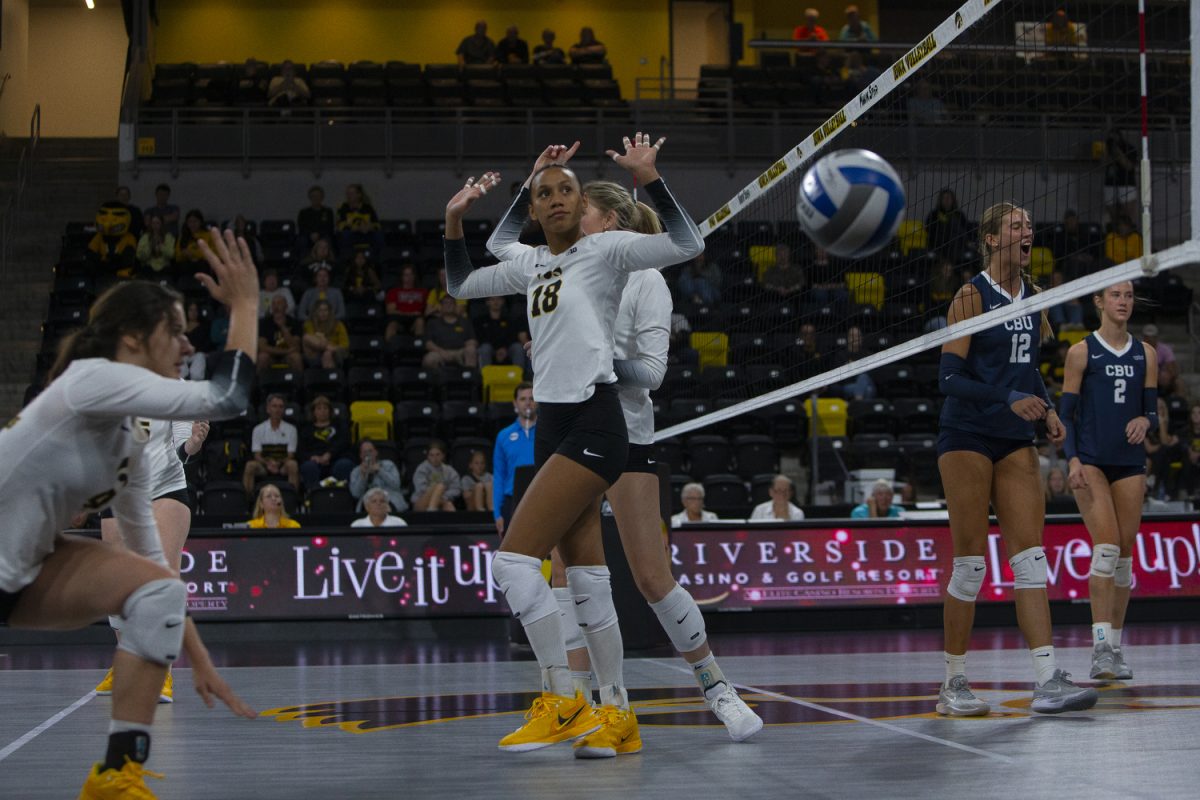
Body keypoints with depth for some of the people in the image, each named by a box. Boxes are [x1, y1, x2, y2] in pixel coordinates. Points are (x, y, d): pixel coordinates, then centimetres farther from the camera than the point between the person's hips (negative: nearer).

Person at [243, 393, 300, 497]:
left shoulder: (291, 429, 6)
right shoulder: (258, 429, 7)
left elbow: (290, 456, 2)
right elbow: (257, 455, 2)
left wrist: (278, 463, -19)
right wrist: (268, 463, -19)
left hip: (283, 466, 0)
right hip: (264, 466, 0)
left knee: (292, 465, -35)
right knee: (250, 465, -32)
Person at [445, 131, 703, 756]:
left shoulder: (606, 248, -3)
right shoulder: (532, 265, 17)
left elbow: (687, 244, -15)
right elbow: (461, 285, 30)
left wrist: (649, 180, -20)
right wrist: (454, 221, 18)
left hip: (594, 427, -8)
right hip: (553, 427, 8)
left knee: (514, 557, -15)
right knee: (586, 581, 7)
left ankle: (561, 701, -8)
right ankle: (617, 716, 12)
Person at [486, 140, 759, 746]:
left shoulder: (645, 280, -5)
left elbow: (652, 371, -10)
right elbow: (500, 244, 20)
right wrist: (535, 182, 11)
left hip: (625, 434, -5)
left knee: (653, 578, -5)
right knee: (567, 572, -4)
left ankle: (716, 687, 11)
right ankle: (580, 702, -2)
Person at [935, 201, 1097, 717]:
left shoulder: (1033, 296, 11)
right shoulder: (971, 296, -9)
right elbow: (949, 378, -14)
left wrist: (1047, 410, 5)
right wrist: (1009, 399, -25)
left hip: (1016, 442, 6)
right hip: (967, 437, -6)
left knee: (1030, 557, -2)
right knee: (970, 562, -3)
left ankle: (1047, 681, -6)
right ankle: (954, 685, 7)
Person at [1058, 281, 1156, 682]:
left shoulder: (1145, 354, 11)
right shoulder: (1082, 352, 1)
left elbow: (1152, 411, 13)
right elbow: (1066, 413, -1)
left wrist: (1144, 421, -11)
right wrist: (1073, 460, -13)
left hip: (1130, 463, 4)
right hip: (1091, 462, -4)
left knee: (1124, 553, 3)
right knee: (1106, 546, -18)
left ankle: (1115, 648, 11)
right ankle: (1100, 646, -21)